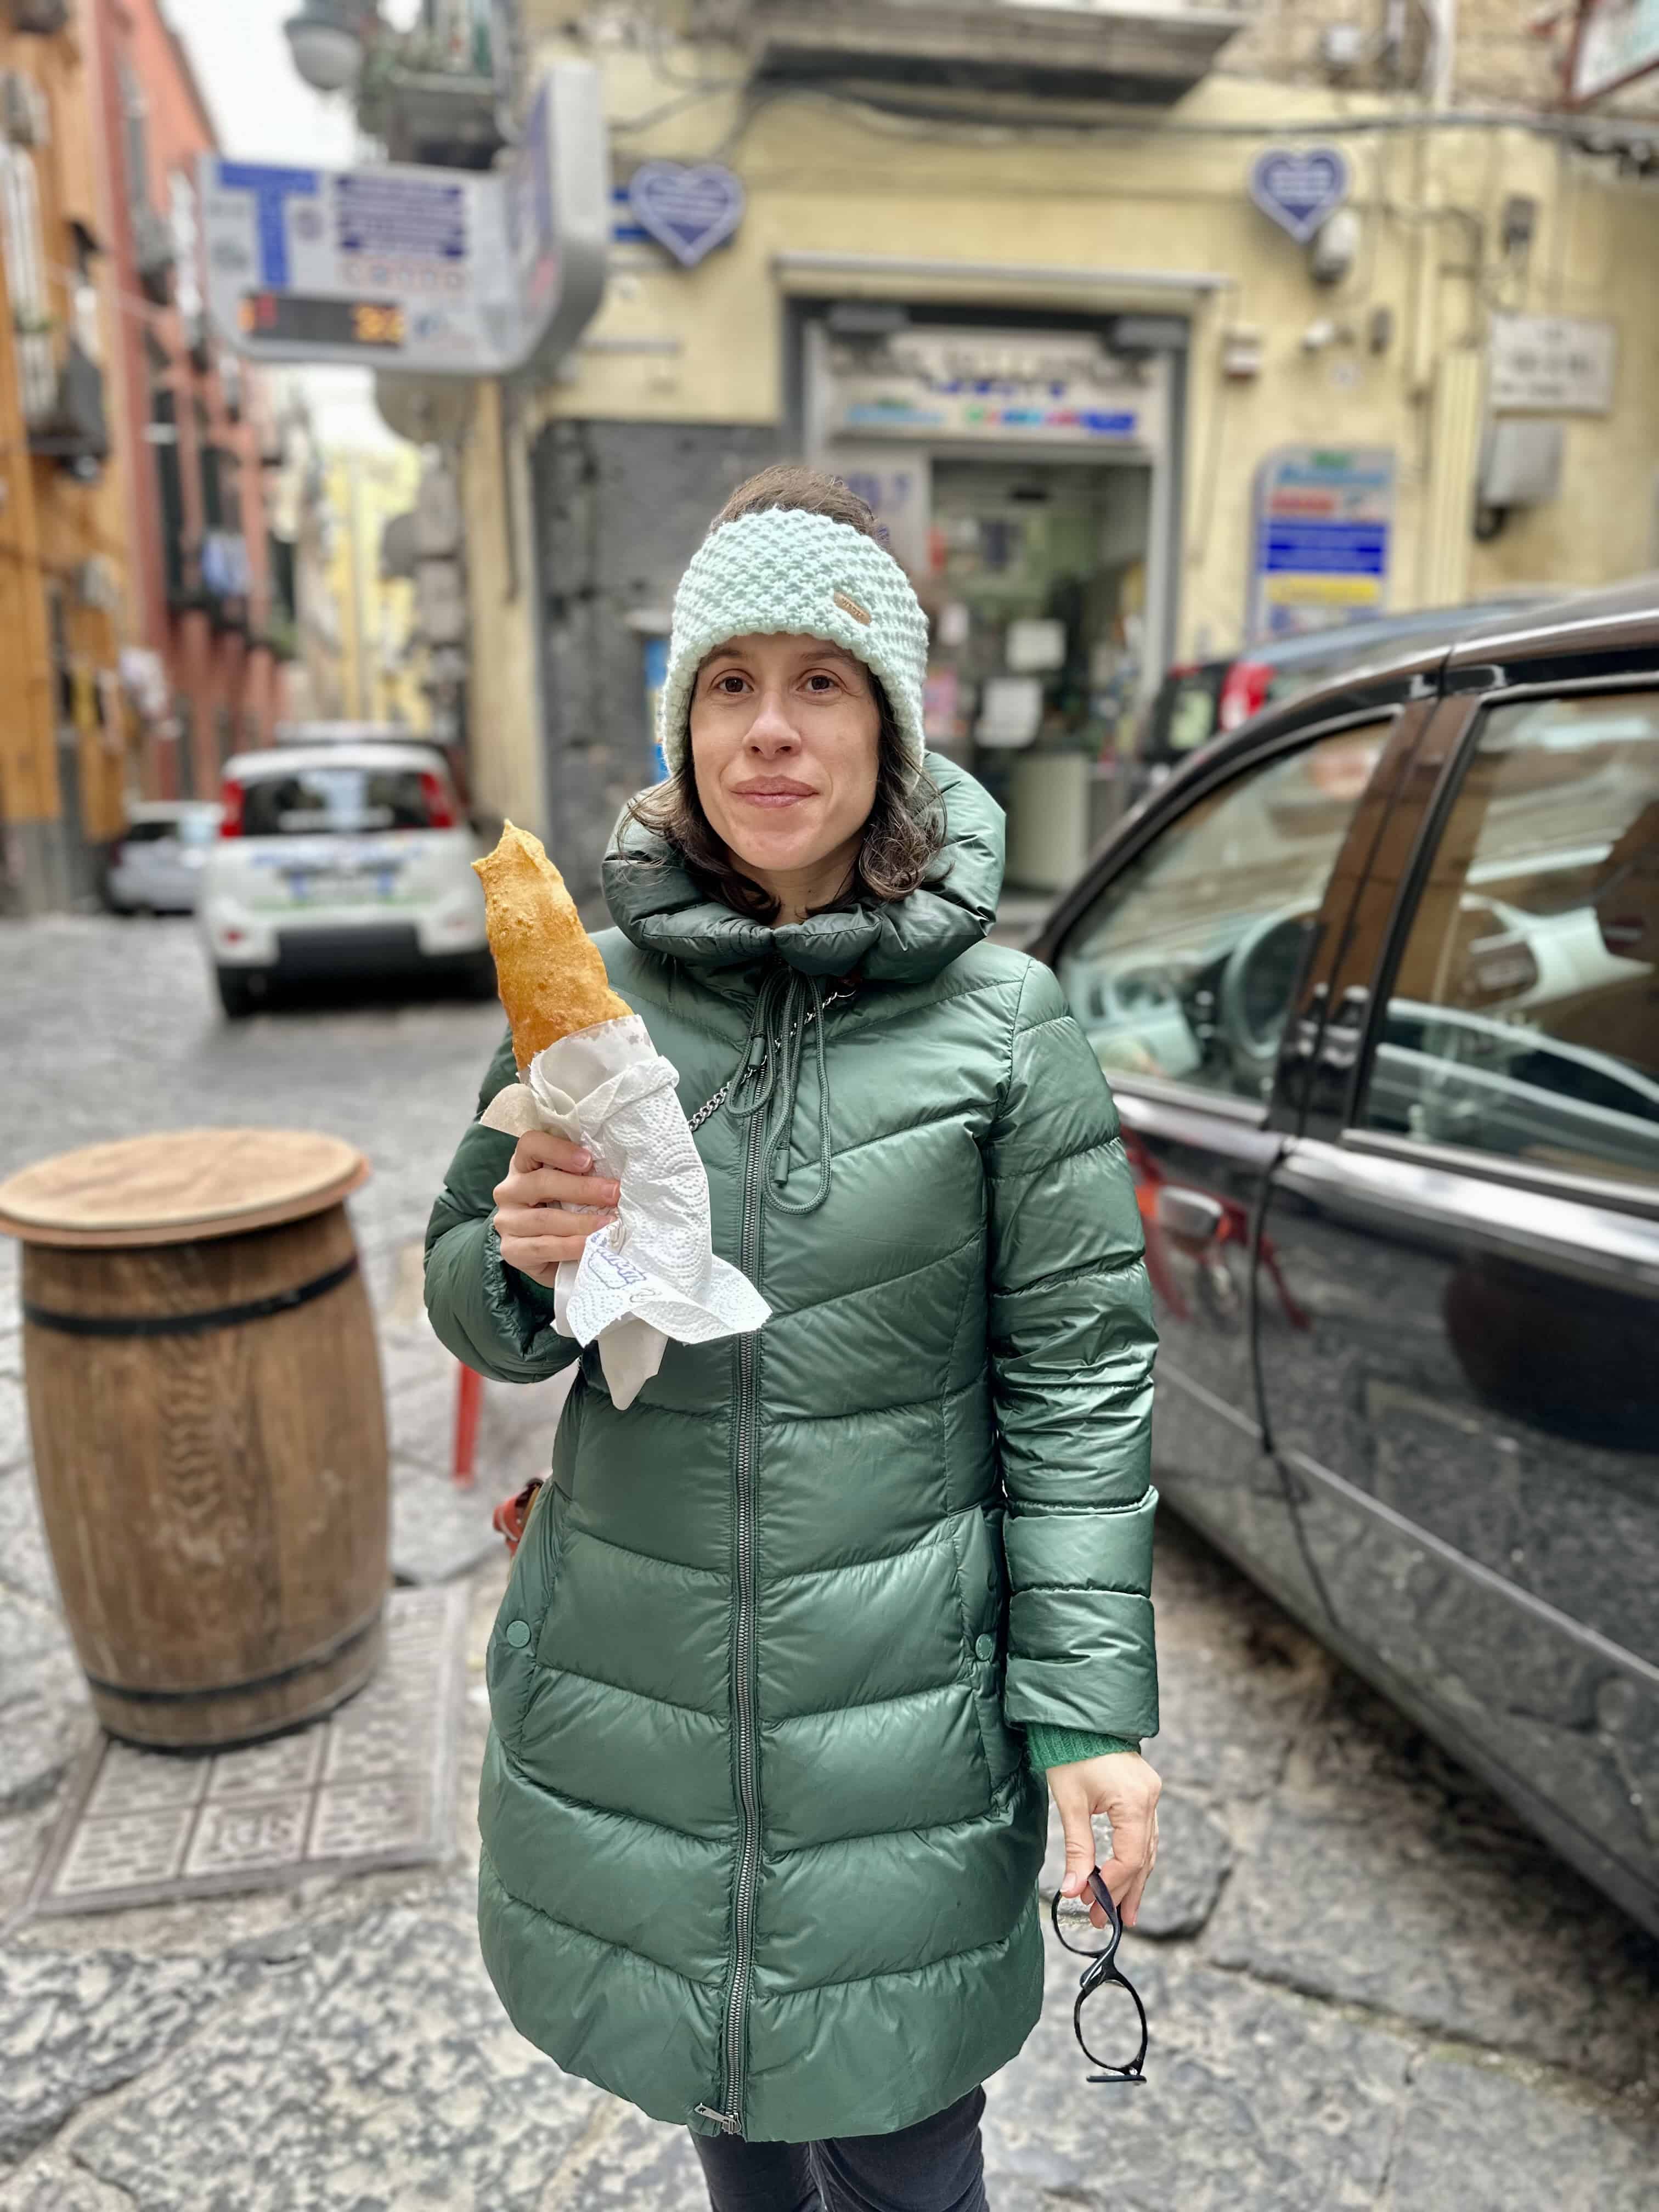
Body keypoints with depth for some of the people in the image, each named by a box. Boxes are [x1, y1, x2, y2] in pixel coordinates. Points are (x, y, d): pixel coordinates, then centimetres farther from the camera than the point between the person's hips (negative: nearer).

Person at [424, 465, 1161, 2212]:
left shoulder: (1001, 1021, -10)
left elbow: (1078, 1381, -6)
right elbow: (466, 1300, 7)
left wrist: (1091, 1708, -7)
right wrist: (528, 1262, -16)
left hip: (898, 1697, -2)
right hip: (624, 1670, 3)